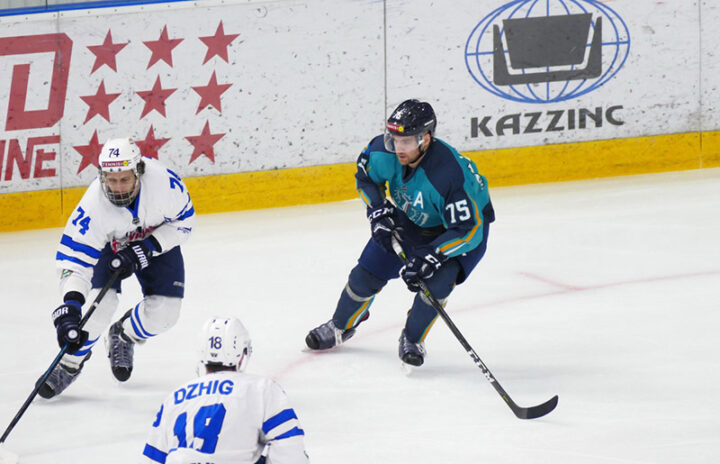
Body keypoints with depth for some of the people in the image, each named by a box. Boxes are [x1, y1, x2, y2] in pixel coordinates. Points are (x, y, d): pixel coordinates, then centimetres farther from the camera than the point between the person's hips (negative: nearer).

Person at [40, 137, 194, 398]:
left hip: (157, 240, 1)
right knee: (101, 301, -22)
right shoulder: (94, 205, -37)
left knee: (164, 312, -11)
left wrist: (145, 249, -29)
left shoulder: (164, 181, -35)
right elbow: (74, 259, -37)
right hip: (109, 246, -1)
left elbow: (184, 222, -17)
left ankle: (123, 337, 22)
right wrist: (70, 305, -50)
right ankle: (70, 363, 0)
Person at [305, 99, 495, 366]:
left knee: (437, 279, -25)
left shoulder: (451, 174, -42)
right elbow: (365, 176, -2)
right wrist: (378, 211, -14)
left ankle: (412, 340, 0)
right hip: (410, 218, 5)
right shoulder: (385, 152, -27)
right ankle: (340, 327, 30)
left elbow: (468, 230, -36)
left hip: (468, 222, -5)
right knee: (368, 271, 4)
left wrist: (429, 257, -42)